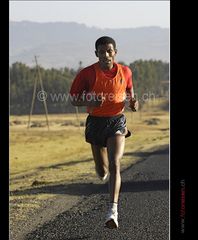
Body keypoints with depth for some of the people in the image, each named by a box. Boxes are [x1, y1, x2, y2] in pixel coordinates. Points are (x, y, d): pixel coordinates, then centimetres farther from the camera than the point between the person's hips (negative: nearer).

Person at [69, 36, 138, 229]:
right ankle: (104, 170, 53)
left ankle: (113, 211, -27)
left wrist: (133, 102, -4)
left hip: (117, 122, 0)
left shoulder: (125, 72, 0)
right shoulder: (87, 73, -8)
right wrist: (90, 101, -23)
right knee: (102, 172, 12)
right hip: (96, 123, 0)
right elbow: (73, 99, -3)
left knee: (114, 164, -20)